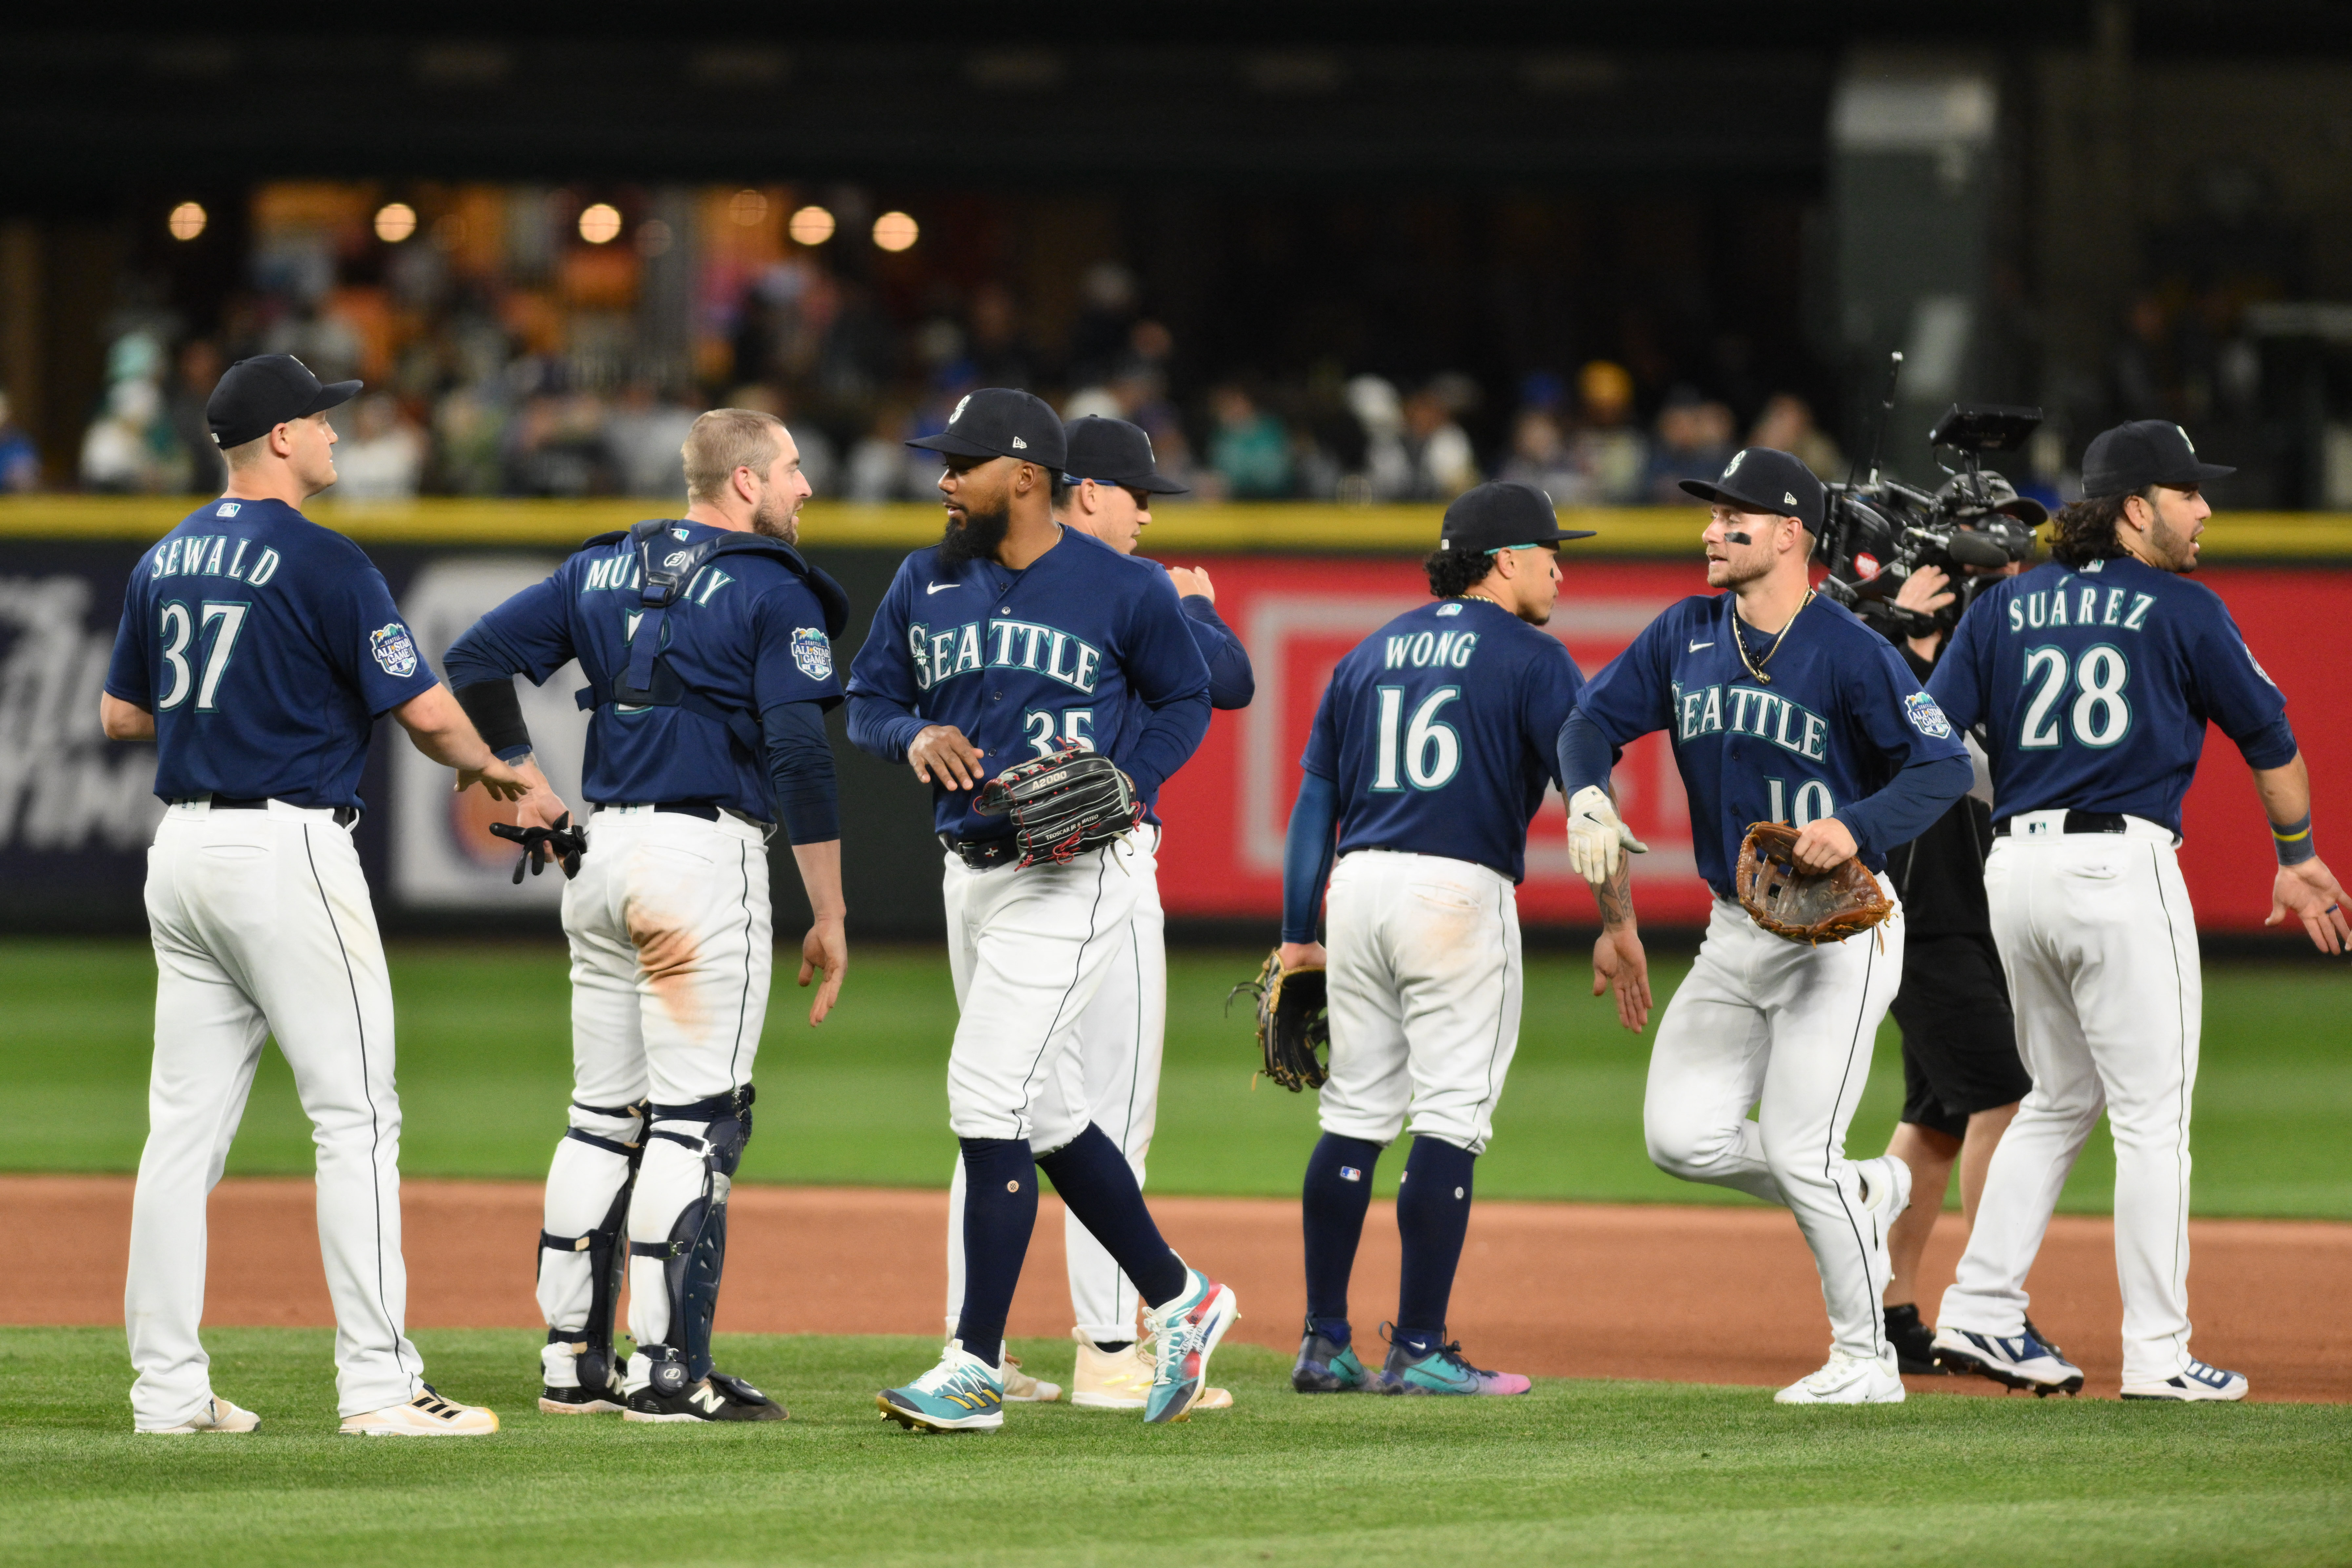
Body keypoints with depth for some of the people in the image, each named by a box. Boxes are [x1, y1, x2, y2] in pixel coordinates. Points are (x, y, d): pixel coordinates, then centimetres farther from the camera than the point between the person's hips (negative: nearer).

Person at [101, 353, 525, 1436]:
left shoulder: (166, 561, 11)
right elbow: (424, 709, -13)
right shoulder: (321, 563, -12)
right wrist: (483, 767, 7)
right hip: (286, 849, -8)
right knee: (355, 1113, -4)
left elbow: (121, 713, 19)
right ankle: (377, 1385, -8)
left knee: (186, 1122, 8)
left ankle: (167, 1386, 7)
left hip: (181, 849, 8)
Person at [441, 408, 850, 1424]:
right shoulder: (773, 593, -6)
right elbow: (800, 757, -14)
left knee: (603, 1113, 12)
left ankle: (572, 1360, 13)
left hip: (606, 849, 7)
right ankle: (669, 1372, -8)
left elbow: (476, 658, 9)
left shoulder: (603, 571, 13)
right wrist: (830, 917, -11)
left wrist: (521, 777, 13)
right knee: (694, 1120, -6)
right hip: (709, 855, -7)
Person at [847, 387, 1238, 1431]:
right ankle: (1177, 1300, 32)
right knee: (1048, 1114, 14)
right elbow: (867, 701, 13)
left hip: (1075, 874, -7)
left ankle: (976, 1366, -12)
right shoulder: (926, 584, 8)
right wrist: (915, 736, -10)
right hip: (970, 870, 7)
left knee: (987, 1099, -15)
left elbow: (1185, 701, 5)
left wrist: (1120, 784, -12)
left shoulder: (1124, 590, -6)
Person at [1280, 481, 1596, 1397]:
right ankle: (1417, 1350, -8)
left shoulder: (1370, 655, 19)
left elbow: (1316, 797, 16)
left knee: (1355, 1117, 10)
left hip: (1358, 884, 6)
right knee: (1450, 1120, -4)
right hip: (1460, 891, -6)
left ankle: (1325, 1346, 10)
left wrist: (1298, 935, 16)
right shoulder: (1532, 659, 1)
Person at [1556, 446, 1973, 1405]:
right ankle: (1860, 1194, 23)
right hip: (1735, 933, 7)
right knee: (1681, 1137, -1)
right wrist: (1588, 798, -13)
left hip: (1839, 937, -7)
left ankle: (1866, 1360, 5)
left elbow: (1944, 767, -21)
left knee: (1798, 1152, -10)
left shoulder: (1850, 652, -16)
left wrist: (1857, 827, -37)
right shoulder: (1687, 637, 3)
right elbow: (1591, 720, 8)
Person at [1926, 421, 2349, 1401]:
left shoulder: (2005, 608, 12)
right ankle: (2158, 1356, -2)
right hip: (2123, 868, -6)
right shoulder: (2181, 610, -1)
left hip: (2014, 869, 6)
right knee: (2153, 1117, -1)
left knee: (2059, 1101, 19)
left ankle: (1981, 1310, 13)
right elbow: (2269, 738, 9)